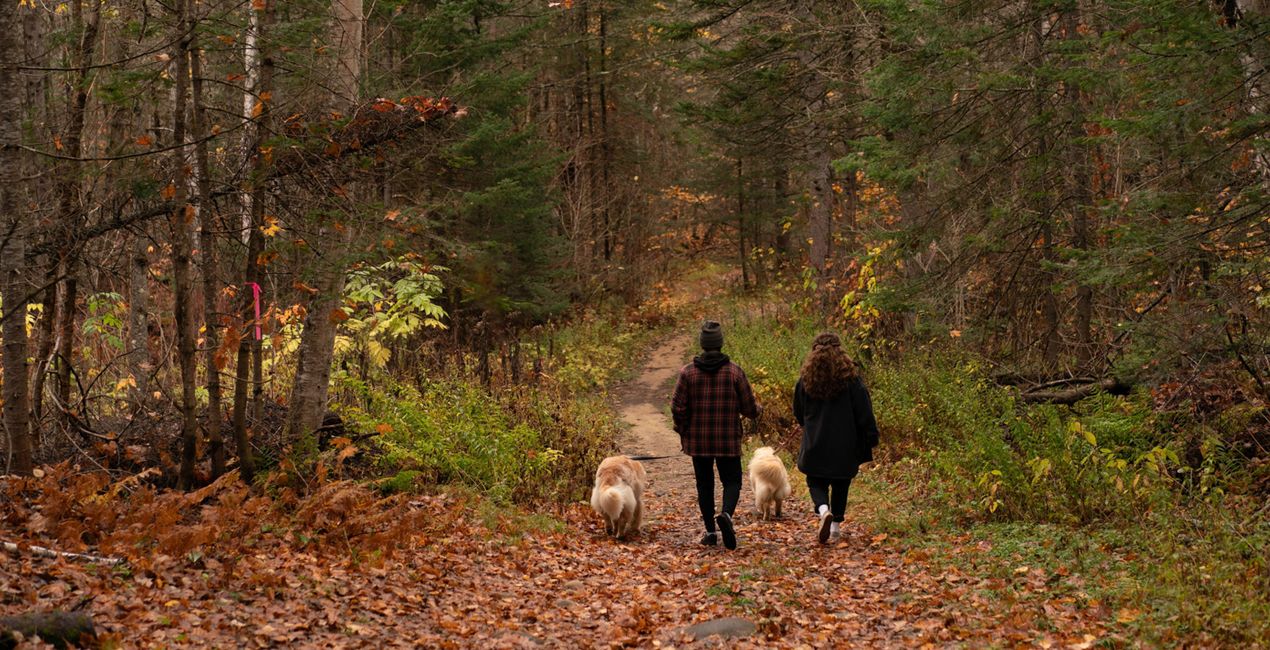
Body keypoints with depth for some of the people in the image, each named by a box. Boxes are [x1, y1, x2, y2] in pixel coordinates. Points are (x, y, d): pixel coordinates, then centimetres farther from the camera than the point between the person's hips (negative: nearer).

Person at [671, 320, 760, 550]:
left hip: (697, 440, 1)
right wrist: (756, 410, 19)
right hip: (728, 440, -1)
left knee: (704, 484, 13)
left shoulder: (688, 372, -5)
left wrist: (682, 430, 9)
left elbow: (677, 408, -8)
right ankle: (726, 514, -21)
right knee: (732, 481, 7)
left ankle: (710, 531, 12)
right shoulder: (735, 371, -6)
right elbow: (749, 408, -4)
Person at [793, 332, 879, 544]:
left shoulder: (806, 379, -2)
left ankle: (824, 509, -20)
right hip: (845, 445, 0)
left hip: (815, 445, 0)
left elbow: (799, 413, 10)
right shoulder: (850, 378, -7)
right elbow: (864, 411, -7)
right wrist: (871, 438, 1)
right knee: (841, 484, 16)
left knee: (816, 482, 9)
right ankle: (836, 525, 19)